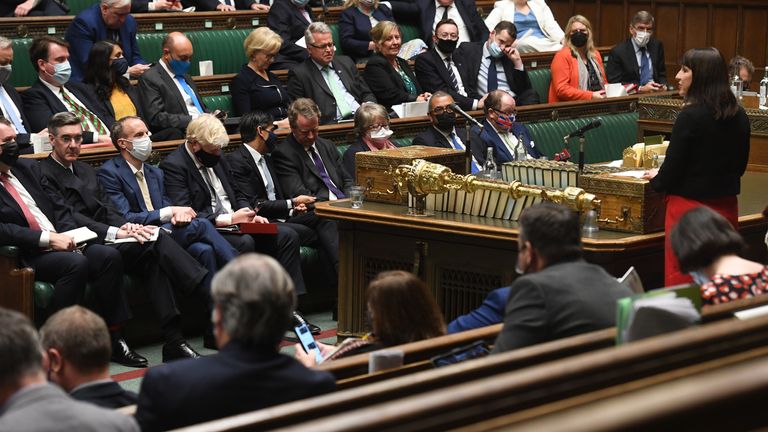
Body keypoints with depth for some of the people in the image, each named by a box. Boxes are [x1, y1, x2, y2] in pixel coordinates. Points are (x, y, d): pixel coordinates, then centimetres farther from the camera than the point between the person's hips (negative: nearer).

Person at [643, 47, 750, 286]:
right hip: (727, 205, 7)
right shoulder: (739, 116, 3)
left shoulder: (691, 116, -17)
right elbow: (740, 166, 13)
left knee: (682, 280, 2)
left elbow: (673, 167, -13)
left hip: (690, 207, -7)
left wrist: (657, 179, 7)